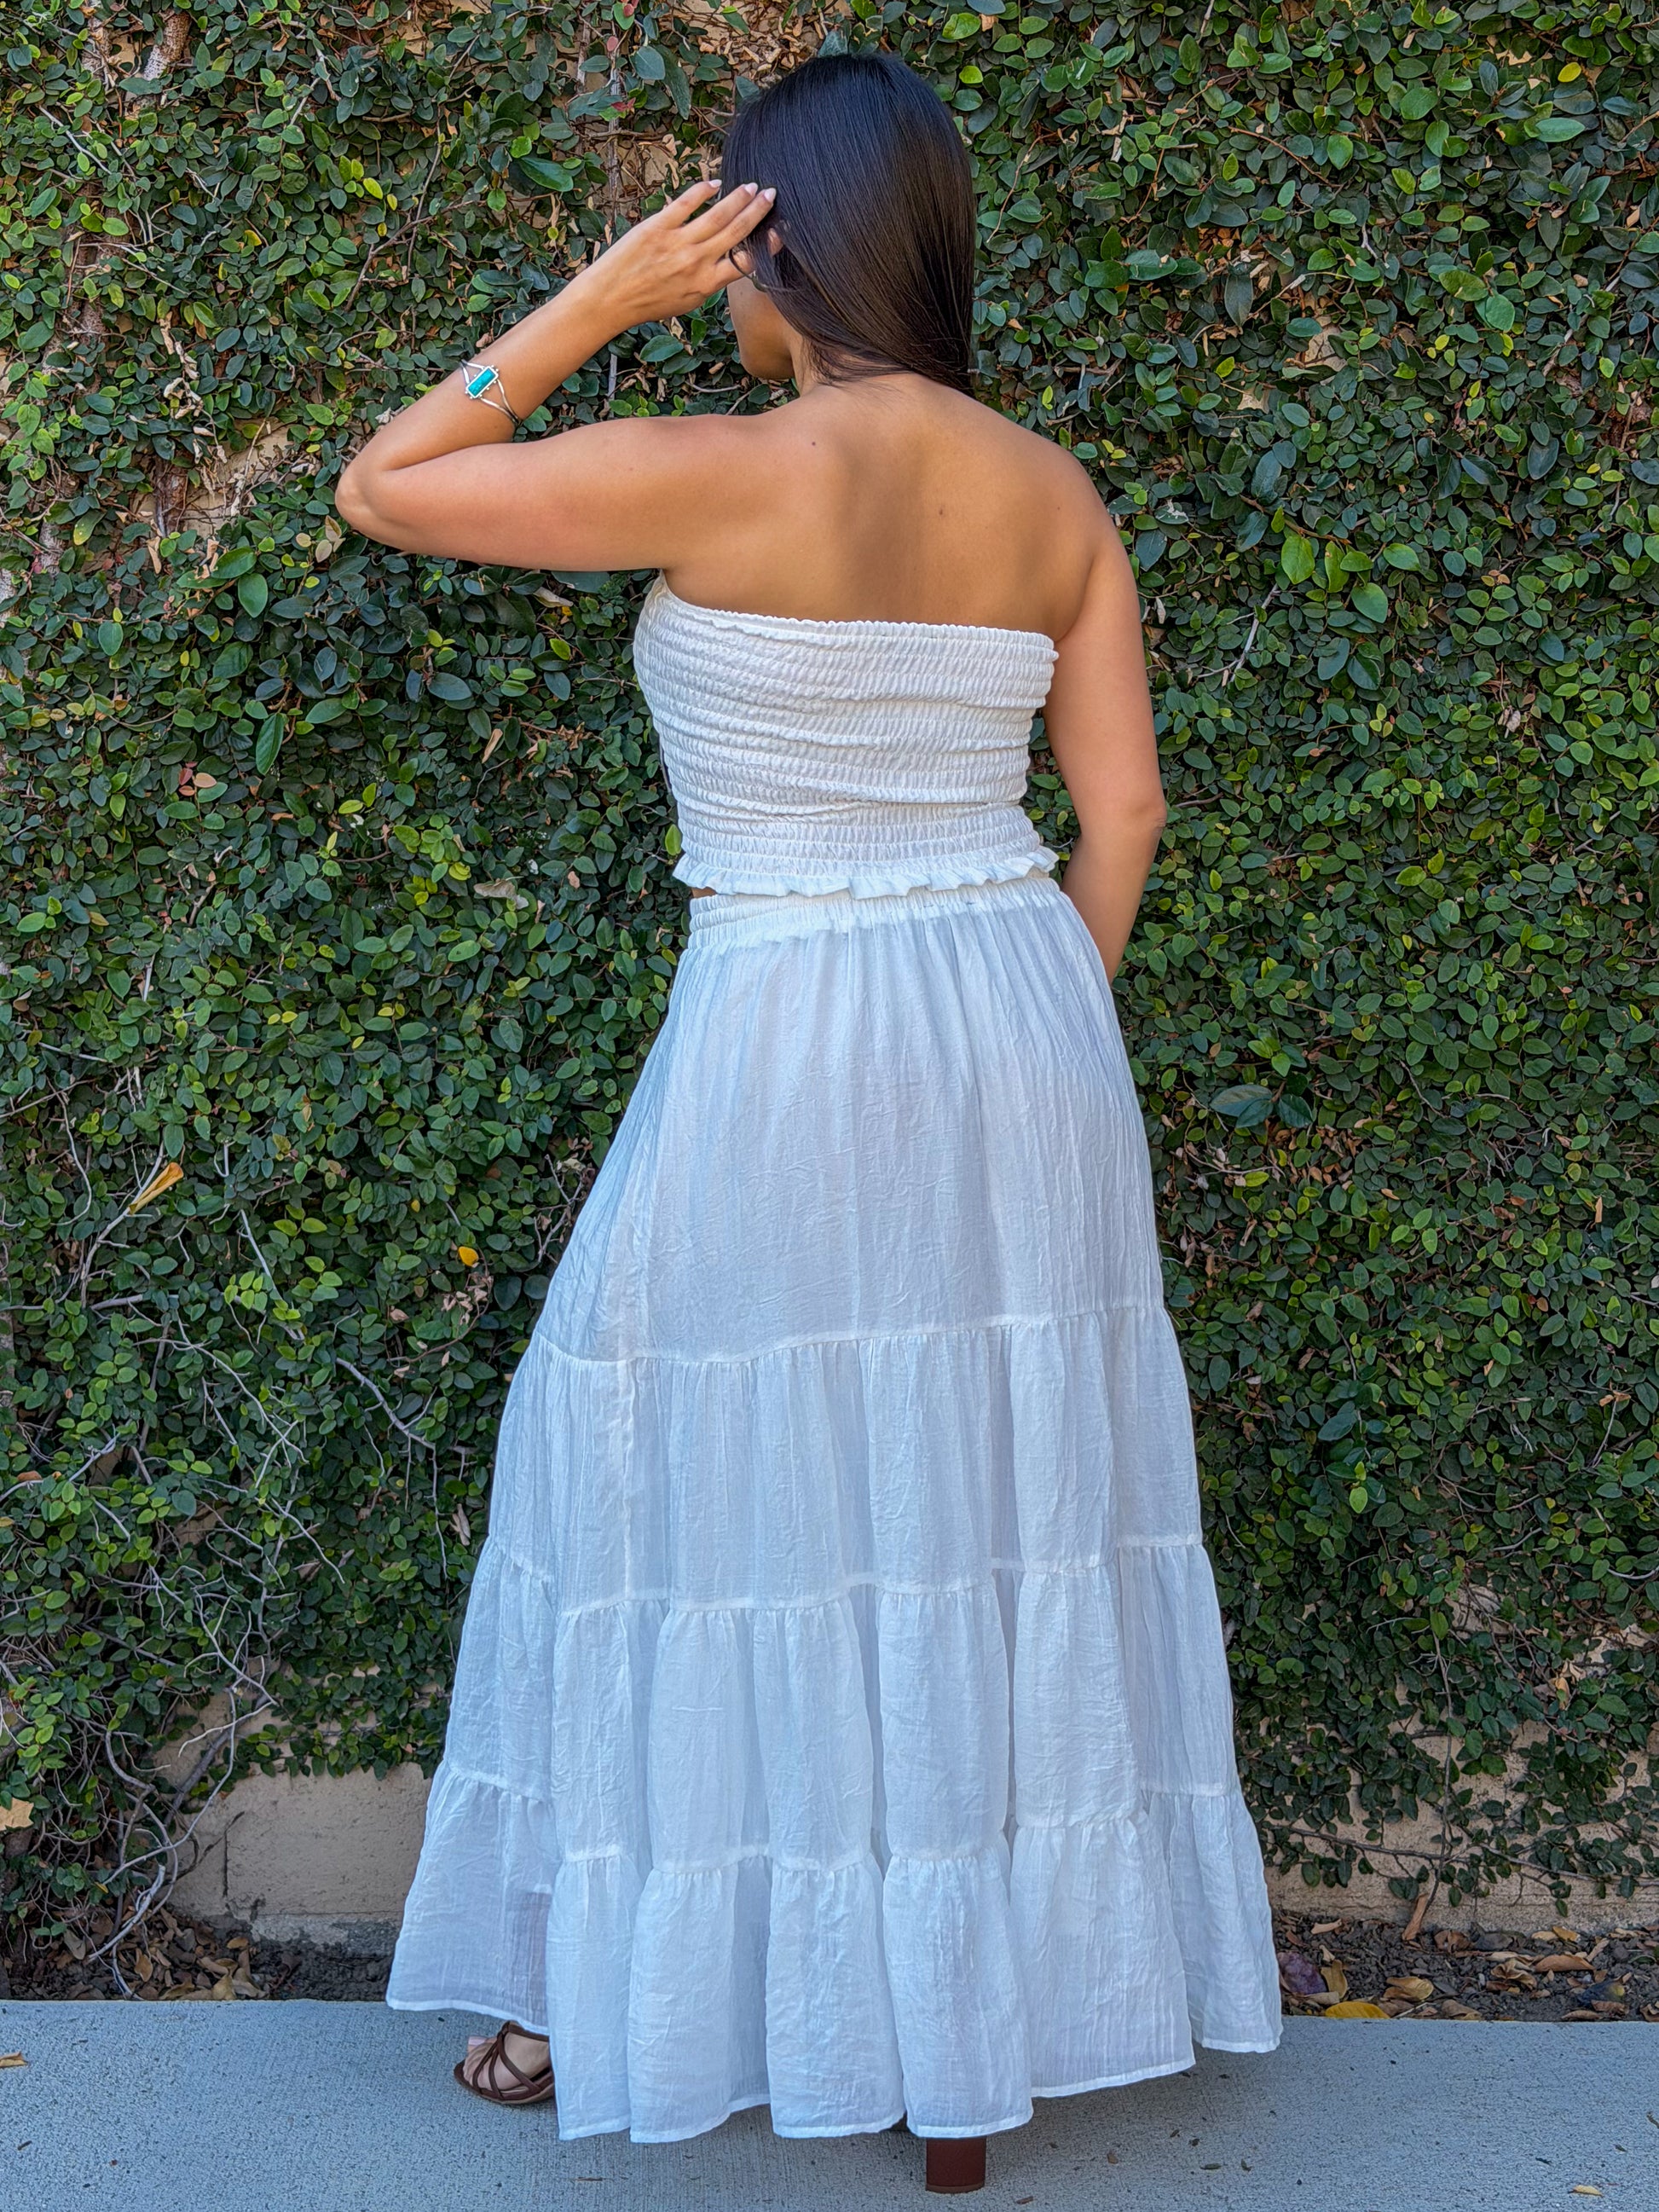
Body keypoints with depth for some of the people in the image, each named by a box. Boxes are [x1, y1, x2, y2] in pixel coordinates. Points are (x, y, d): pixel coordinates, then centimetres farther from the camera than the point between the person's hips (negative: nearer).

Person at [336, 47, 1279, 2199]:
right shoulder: (1058, 495, 3)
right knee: (999, 1516, 14)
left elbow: (380, 491, -5)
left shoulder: (723, 472, -14)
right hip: (1022, 1047, 6)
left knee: (735, 1513, 11)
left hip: (789, 1054, -5)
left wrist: (593, 304, -5)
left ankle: (641, 1991, 26)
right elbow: (1123, 810, 5)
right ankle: (989, 2029, 27)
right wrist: (1033, 1036, 15)